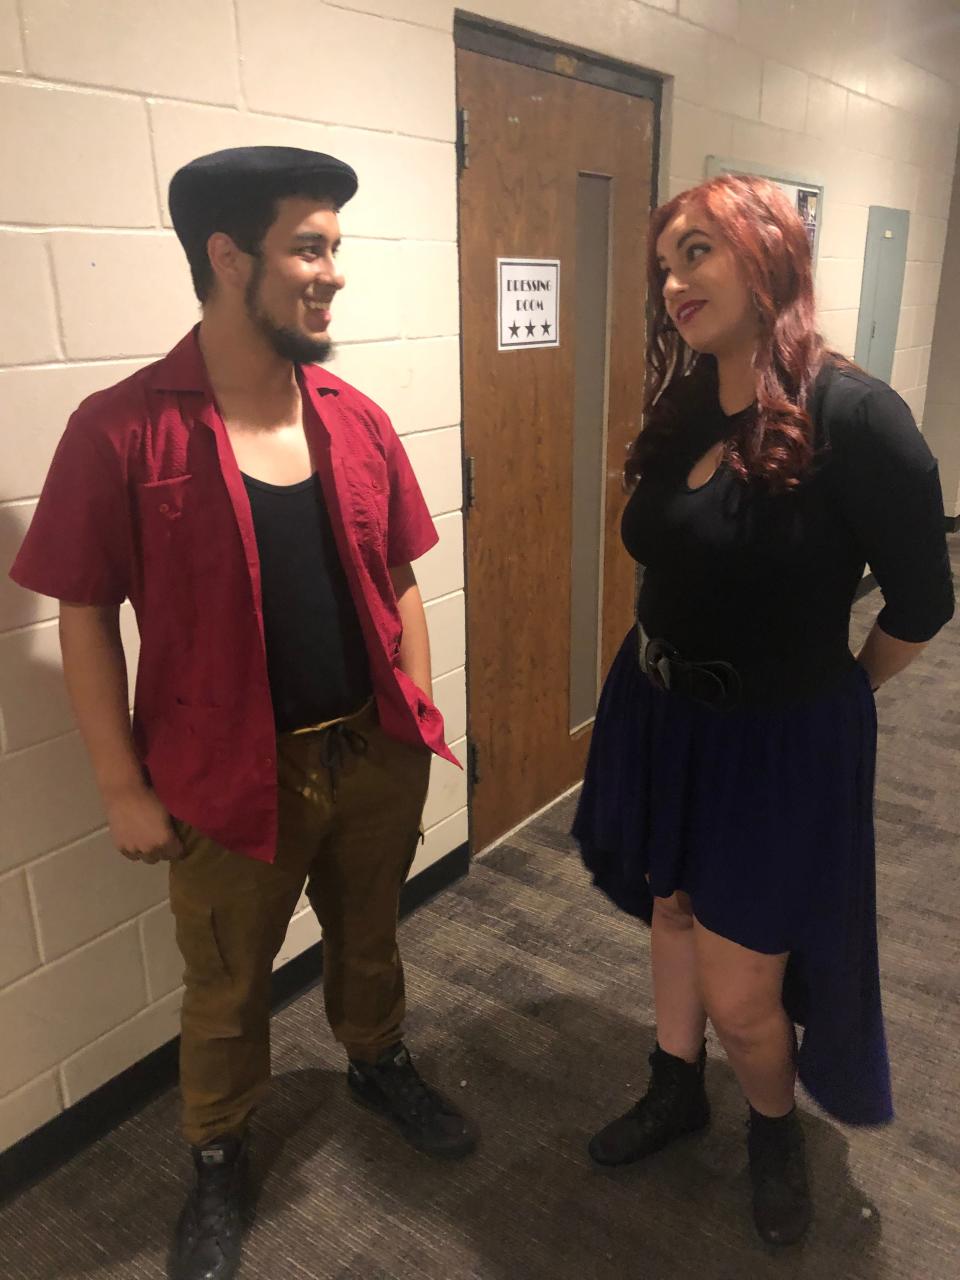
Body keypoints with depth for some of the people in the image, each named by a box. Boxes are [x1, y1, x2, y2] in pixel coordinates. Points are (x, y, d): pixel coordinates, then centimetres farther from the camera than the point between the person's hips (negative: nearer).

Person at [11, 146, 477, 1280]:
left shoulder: (357, 420, 0)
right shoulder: (124, 430, -14)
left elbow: (396, 583, 6)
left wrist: (425, 716, 6)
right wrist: (123, 786, -8)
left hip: (376, 755, 4)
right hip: (232, 777, -3)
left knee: (368, 934, 25)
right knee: (228, 986, 18)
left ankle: (377, 1061, 55)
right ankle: (218, 1159, 45)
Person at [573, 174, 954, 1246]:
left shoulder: (853, 416, -20)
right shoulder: (680, 412, 0)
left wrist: (830, 693, 4)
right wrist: (673, 676, 9)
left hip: (781, 740, -6)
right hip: (659, 716, 6)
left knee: (739, 992, 5)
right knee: (672, 912, 23)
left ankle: (776, 1129, 39)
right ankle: (675, 1091, 48)